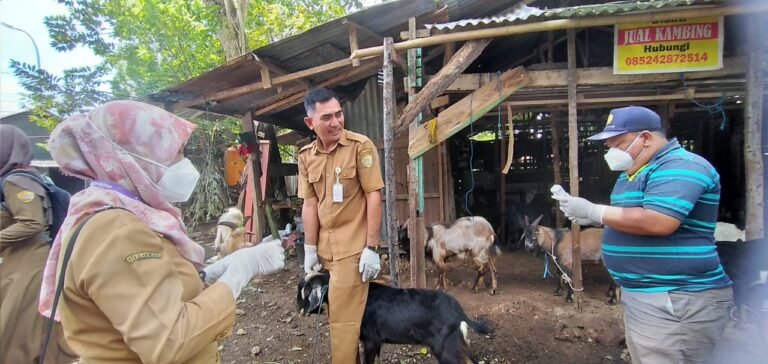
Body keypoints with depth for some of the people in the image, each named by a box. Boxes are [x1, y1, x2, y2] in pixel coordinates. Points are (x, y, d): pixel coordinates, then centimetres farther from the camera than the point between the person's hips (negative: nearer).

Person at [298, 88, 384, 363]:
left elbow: (373, 197, -12)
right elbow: (310, 204, 7)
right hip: (324, 247, 5)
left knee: (343, 317, 1)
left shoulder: (360, 146, -11)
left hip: (353, 247, -5)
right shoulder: (306, 156, 5)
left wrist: (372, 248, -14)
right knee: (338, 313, 17)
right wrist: (310, 249, 6)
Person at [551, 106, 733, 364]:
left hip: (677, 301, -10)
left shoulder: (680, 166, -17)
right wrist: (584, 214, 3)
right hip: (643, 295, 10)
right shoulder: (635, 172, 15)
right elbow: (628, 218, 22)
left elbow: (658, 223, -30)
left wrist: (592, 211, -21)